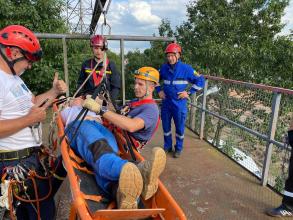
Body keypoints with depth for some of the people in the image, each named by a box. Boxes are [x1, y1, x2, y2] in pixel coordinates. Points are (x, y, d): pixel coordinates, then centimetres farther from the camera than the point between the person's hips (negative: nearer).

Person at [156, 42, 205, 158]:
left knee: (179, 127, 8)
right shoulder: (164, 68, 2)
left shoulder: (186, 68, -10)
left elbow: (200, 80, -6)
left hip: (179, 104, -3)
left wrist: (188, 92, -10)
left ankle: (178, 148, 27)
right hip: (166, 103, 4)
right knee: (166, 126, 13)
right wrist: (159, 90, 7)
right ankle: (167, 146, 32)